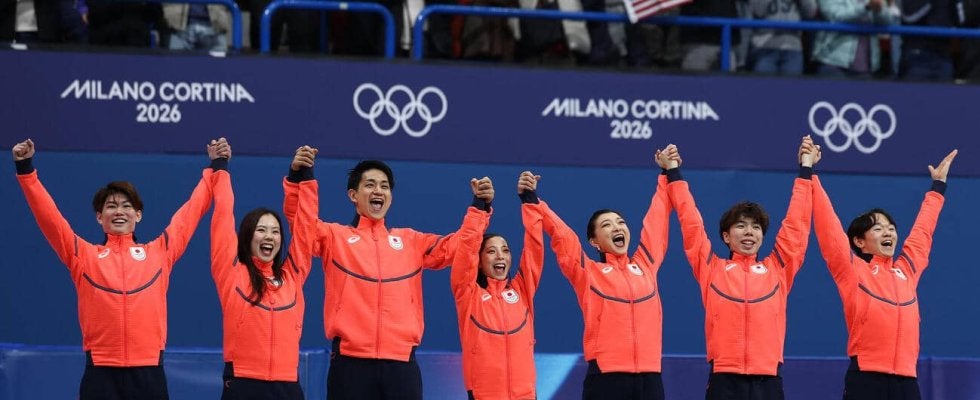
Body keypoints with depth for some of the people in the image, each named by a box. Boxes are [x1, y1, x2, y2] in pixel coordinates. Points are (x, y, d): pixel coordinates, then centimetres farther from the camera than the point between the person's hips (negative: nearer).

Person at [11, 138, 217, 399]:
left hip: (148, 371, 1)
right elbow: (48, 215, 4)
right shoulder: (84, 255, 10)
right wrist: (26, 170, -3)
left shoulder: (159, 251, 12)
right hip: (101, 372, -1)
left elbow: (191, 211, 20)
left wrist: (214, 168, 23)